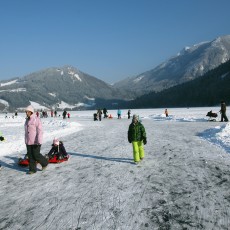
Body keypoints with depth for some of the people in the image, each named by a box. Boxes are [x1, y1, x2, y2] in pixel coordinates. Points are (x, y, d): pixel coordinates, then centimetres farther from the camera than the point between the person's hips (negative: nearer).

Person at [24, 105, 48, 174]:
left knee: (36, 155, -5)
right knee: (30, 156, 8)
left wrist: (39, 141, -24)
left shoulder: (36, 119, -13)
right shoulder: (27, 120, 13)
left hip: (35, 142, -8)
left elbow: (40, 131, -18)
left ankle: (44, 163, 20)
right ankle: (32, 169, 16)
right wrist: (26, 141, 22)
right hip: (28, 142, 8)